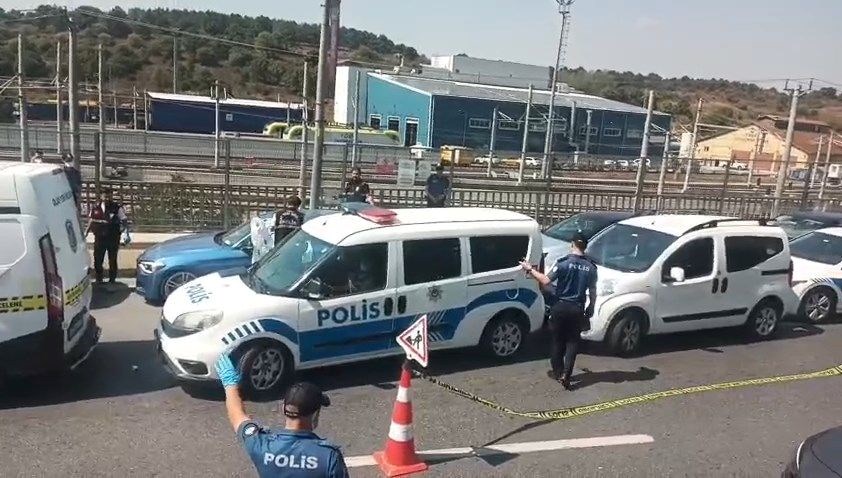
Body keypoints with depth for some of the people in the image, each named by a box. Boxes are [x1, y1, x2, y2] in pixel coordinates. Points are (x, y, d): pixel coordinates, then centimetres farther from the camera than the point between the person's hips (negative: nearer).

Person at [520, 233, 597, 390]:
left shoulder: (564, 263, -12)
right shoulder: (590, 267, 0)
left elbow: (545, 281, -16)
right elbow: (592, 292, 6)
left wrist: (530, 270, -6)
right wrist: (590, 308, 19)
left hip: (560, 307, -2)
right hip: (577, 309, 2)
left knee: (558, 340, 14)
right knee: (572, 341, 8)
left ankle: (558, 371, 24)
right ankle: (566, 374, -2)